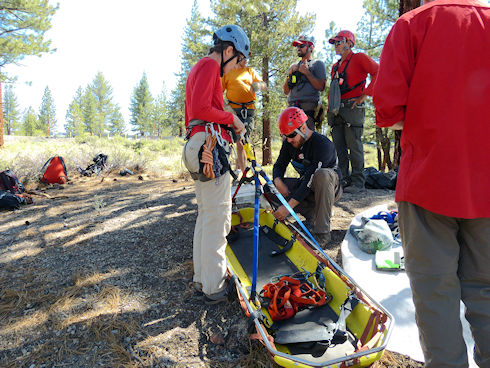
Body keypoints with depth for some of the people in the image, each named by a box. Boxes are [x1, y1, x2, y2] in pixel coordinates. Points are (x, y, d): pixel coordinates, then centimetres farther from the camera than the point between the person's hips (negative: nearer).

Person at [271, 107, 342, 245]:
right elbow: (279, 165, 1)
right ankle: (312, 213, -7)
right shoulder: (289, 143, -6)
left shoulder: (323, 144, -28)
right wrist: (278, 182, -24)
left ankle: (322, 233, -32)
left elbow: (310, 181, -33)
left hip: (330, 188, -6)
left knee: (322, 175, -41)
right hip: (304, 184, 6)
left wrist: (288, 206, -36)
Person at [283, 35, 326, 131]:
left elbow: (321, 87, -3)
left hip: (308, 108, -5)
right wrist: (289, 75, 7)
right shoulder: (293, 66, 26)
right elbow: (286, 91, 22)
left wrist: (306, 72, -4)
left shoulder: (318, 64, 12)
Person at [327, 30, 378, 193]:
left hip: (353, 108, -7)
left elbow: (378, 73, -7)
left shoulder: (359, 58, 2)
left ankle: (358, 182, -2)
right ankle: (344, 179, 13)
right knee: (339, 147, 5)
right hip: (337, 111, 7)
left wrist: (364, 95, -11)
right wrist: (329, 109, 16)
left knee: (354, 146, -8)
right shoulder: (335, 66, 23)